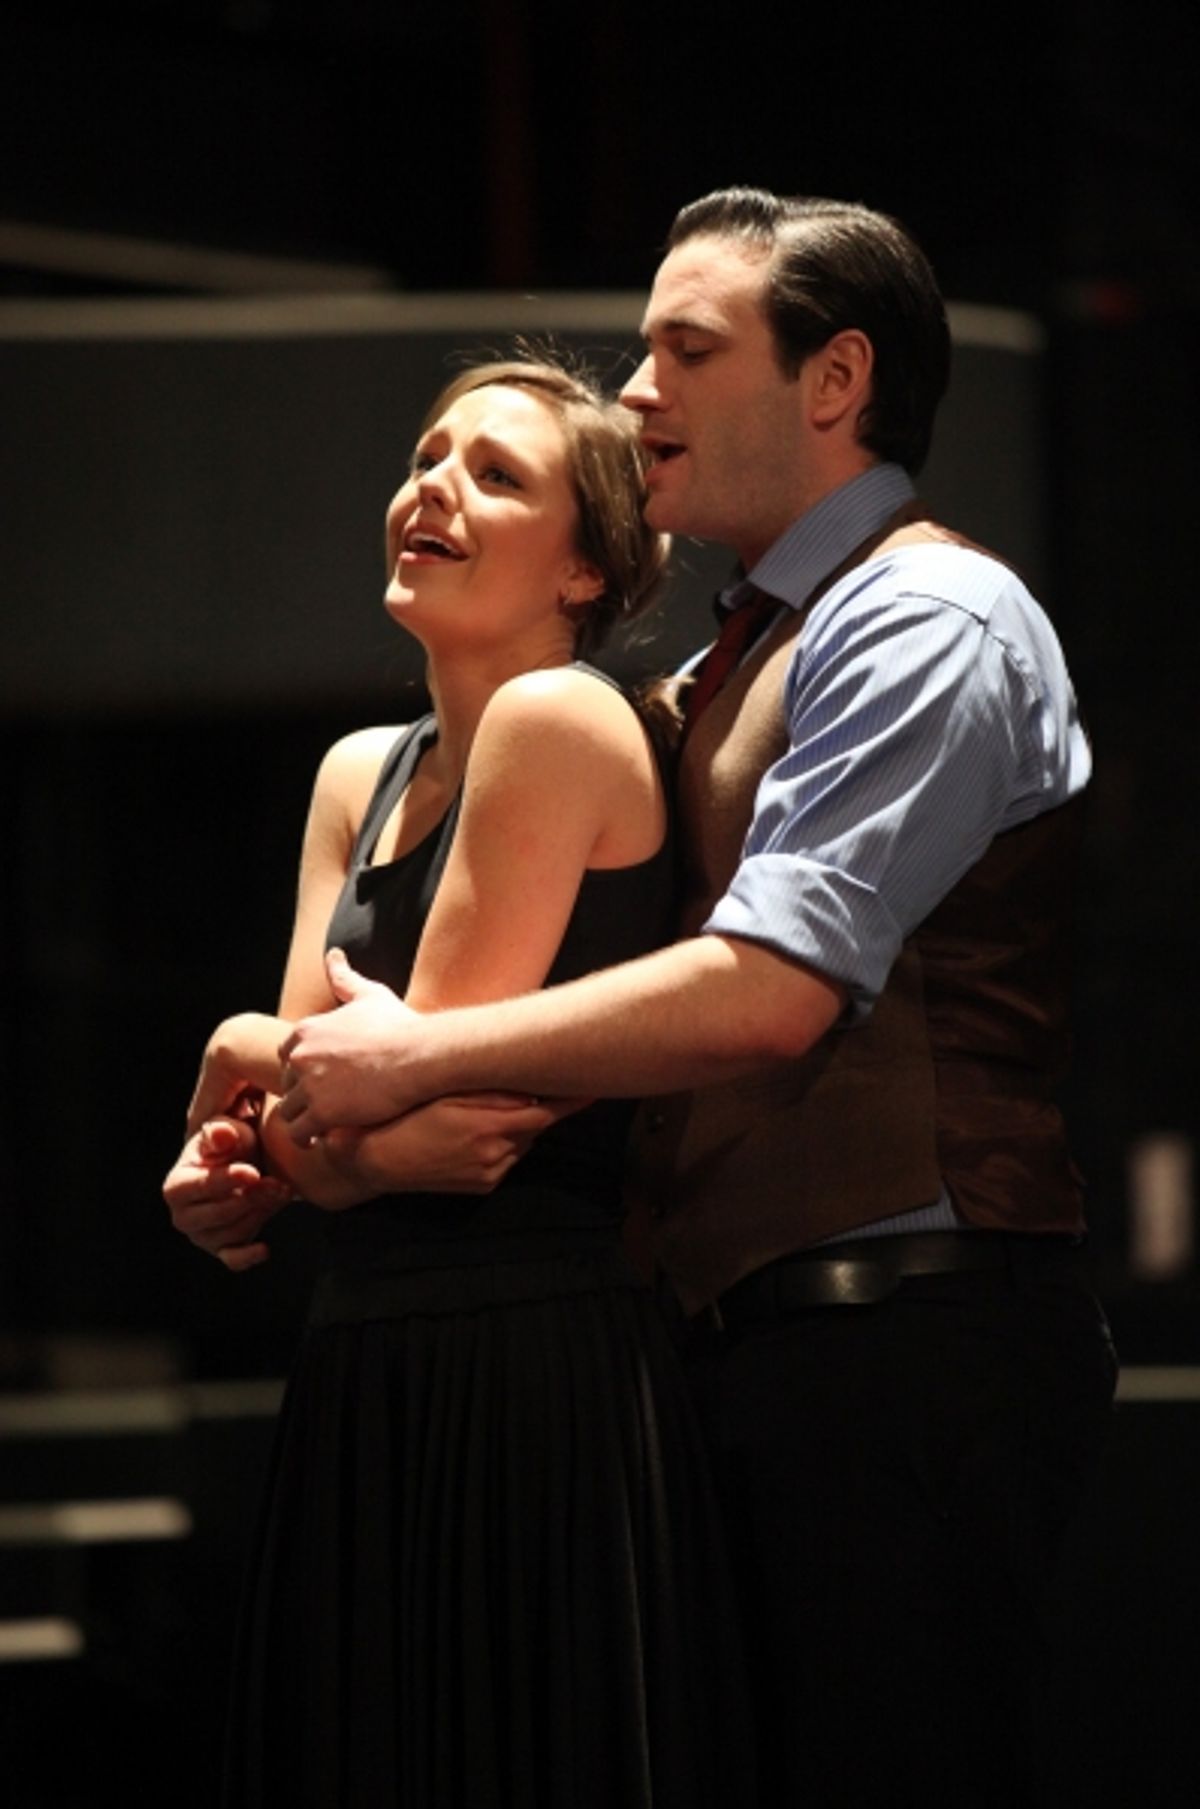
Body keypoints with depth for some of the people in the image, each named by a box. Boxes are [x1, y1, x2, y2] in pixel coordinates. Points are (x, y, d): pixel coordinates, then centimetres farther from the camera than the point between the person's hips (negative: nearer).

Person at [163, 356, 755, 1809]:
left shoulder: (561, 724, -10)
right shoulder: (359, 777, 15)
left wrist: (243, 1062, 1)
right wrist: (229, 1176, -13)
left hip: (543, 1376, -8)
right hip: (365, 1384, 8)